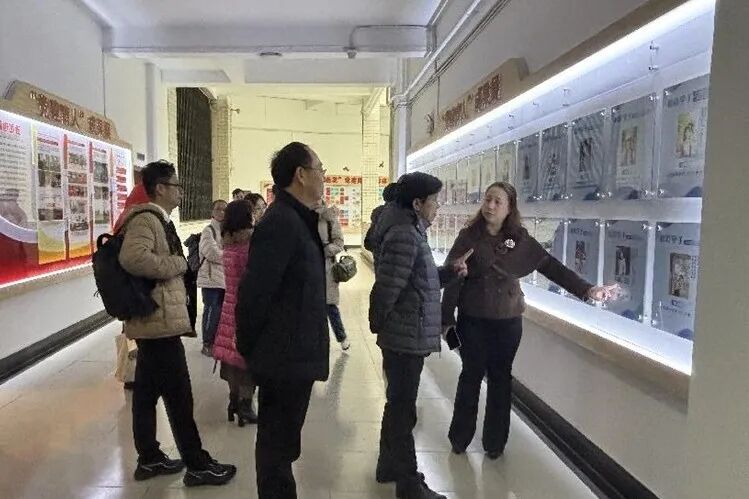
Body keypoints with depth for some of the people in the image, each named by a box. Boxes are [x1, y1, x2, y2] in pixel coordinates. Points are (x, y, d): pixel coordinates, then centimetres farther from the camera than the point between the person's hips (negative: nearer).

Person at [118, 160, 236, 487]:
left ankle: (149, 458, 28)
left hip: (154, 320, 10)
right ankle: (197, 465, 7)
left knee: (147, 392, 16)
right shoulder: (146, 219, -15)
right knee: (179, 396, -3)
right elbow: (132, 257, -32)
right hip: (160, 320, -10)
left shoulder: (157, 220, 17)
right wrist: (176, 264, -21)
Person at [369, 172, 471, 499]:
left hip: (406, 336, 10)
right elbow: (386, 288, -25)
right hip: (406, 338, -10)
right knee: (403, 411, 3)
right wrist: (378, 325, -10)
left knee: (398, 405, 21)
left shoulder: (411, 231, 12)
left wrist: (450, 270, 5)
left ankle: (390, 466, 36)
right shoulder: (404, 235, -21)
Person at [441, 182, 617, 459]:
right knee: (471, 375, 8)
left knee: (500, 378, 9)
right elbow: (453, 277, -7)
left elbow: (551, 266, -1)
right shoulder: (469, 237, -6)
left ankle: (494, 442, 23)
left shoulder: (520, 239, 0)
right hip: (472, 320, -2)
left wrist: (586, 289, -8)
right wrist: (446, 318, -9)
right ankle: (459, 438, 24)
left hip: (508, 321, 2)